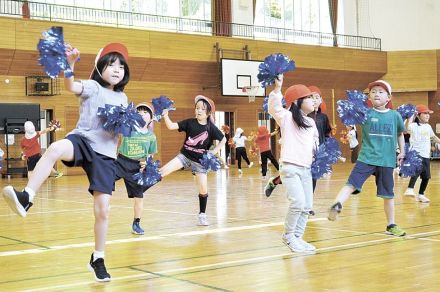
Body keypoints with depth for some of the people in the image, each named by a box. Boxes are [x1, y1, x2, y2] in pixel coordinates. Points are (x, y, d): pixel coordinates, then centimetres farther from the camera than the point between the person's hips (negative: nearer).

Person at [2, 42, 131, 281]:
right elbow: (71, 86, -21)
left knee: (103, 209, 1)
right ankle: (26, 198, -46)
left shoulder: (122, 99, 18)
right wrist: (70, 63, -40)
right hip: (82, 140, -4)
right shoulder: (92, 86, 2)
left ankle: (97, 259, 18)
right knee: (56, 148, -41)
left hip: (105, 154, 4)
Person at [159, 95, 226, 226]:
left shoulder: (211, 127, -10)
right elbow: (171, 126, -16)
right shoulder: (190, 122, -9)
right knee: (164, 170, -23)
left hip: (201, 160, 0)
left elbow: (223, 139, 2)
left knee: (203, 190, 4)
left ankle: (202, 215, 22)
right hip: (185, 156, 0)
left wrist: (214, 151, -8)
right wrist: (165, 115, -31)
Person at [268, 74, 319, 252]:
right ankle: (288, 236, 2)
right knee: (298, 203, -17)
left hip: (306, 169, 7)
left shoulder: (311, 122, 18)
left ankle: (297, 237, 17)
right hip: (290, 167, -7)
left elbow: (315, 142, 27)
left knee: (307, 206, 5)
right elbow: (273, 107, -21)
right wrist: (277, 87, -32)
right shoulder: (286, 117, -3)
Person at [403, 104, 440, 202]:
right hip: (416, 154, -7)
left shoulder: (428, 127, 14)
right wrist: (411, 117, -27)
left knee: (426, 176, 10)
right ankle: (410, 189, -26)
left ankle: (421, 195, 25)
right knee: (418, 170, -31)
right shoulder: (414, 126, -9)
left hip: (426, 155, 7)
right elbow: (406, 129, -31)